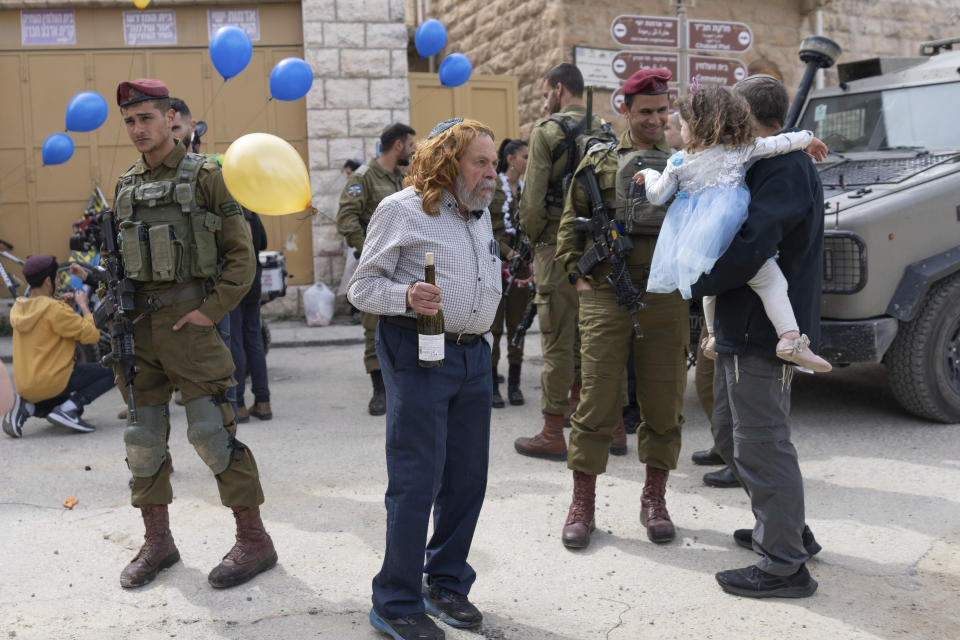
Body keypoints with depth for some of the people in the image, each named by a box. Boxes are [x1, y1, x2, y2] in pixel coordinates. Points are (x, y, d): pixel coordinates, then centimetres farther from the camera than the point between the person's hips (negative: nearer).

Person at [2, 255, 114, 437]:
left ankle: (27, 407, 6)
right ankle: (67, 408, -14)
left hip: (24, 386, 8)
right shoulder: (55, 310, -17)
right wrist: (83, 305, -2)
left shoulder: (18, 308, 8)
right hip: (51, 384, -8)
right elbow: (92, 335, -16)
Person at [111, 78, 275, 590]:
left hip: (187, 319, -6)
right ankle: (157, 541, 24)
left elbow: (242, 253, -6)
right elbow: (116, 257, 20)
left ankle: (254, 539, 6)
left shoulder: (204, 176, -3)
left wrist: (212, 309, -13)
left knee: (211, 430, -6)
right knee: (142, 434, 10)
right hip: (137, 324, 6)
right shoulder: (125, 186, 14)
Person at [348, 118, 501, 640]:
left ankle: (447, 583, 27)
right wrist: (406, 297, -23)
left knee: (468, 477, 9)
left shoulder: (481, 214, 16)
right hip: (418, 353, -7)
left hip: (473, 356, 7)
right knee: (416, 480, -5)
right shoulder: (402, 210, -6)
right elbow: (363, 286, -6)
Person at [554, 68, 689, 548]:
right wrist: (576, 272, 1)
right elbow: (571, 221, 13)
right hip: (605, 297, -1)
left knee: (664, 400, 6)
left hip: (665, 298, 2)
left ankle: (654, 499, 22)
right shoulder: (600, 160, 10)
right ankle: (582, 503, 11)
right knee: (597, 399, -1)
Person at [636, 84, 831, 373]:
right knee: (771, 282, -2)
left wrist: (650, 175, 35)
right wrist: (809, 138, 28)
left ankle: (713, 337, 36)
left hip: (692, 239, 4)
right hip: (729, 234, -4)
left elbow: (657, 196, 15)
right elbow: (780, 143, 10)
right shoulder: (741, 149, 6)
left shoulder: (679, 162, 9)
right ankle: (791, 339, -14)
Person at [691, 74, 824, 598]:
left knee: (761, 443, -3)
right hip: (746, 329, 11)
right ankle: (787, 529, 33)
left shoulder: (783, 171, -18)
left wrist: (697, 282, -14)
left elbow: (751, 246, -28)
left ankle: (785, 564, 7)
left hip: (761, 333, -11)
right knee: (732, 434, 20)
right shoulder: (774, 166, 17)